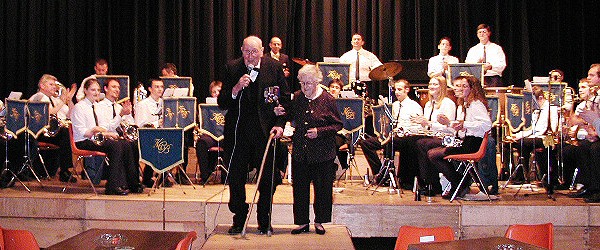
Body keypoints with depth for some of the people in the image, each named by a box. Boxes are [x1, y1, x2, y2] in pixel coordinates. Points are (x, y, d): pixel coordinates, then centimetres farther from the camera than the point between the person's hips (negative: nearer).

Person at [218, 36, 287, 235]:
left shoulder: (274, 68, -1)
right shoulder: (232, 68, -1)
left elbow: (284, 99, 6)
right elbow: (222, 103, -2)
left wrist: (280, 124, -6)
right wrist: (236, 89, -19)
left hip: (265, 131, 0)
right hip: (238, 132, 1)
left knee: (269, 178, 4)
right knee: (236, 177, 7)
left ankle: (264, 220, 20)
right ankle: (239, 220, 23)